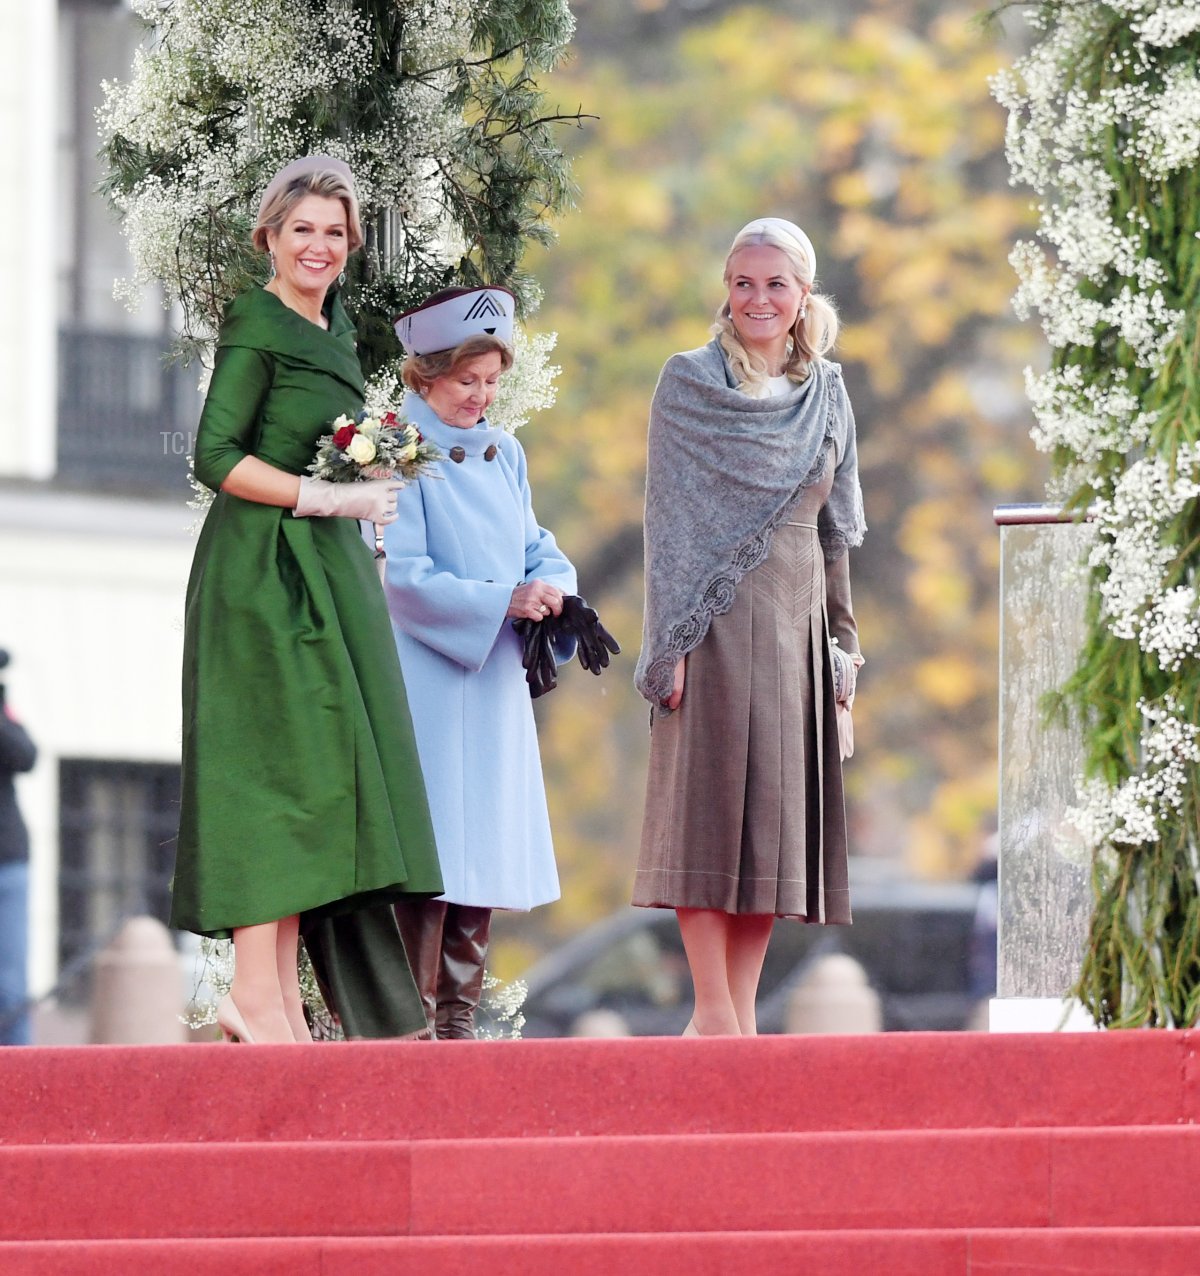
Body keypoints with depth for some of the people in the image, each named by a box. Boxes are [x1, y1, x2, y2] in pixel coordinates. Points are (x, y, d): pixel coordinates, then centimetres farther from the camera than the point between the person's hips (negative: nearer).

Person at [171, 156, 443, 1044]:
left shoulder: (333, 328, 17)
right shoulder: (257, 328, -9)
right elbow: (216, 458, -16)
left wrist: (372, 477, 10)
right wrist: (328, 497, -17)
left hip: (328, 571, 9)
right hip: (263, 569, -9)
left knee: (321, 771, 5)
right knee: (286, 765, -12)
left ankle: (280, 999, 5)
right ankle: (256, 994, -12)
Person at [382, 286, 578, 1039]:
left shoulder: (504, 454, 14)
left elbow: (536, 545, 14)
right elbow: (405, 578, -15)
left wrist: (553, 586, -9)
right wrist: (503, 601, -22)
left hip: (494, 678, 7)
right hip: (425, 680, -7)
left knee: (485, 850, 7)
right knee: (429, 854, -10)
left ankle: (458, 1014, 12)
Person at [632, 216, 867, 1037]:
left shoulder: (826, 393, 12)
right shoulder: (689, 383, 0)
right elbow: (669, 517, -4)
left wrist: (843, 644, 13)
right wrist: (670, 642, -11)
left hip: (798, 618, 5)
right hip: (716, 619, -5)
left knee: (778, 809, 3)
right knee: (711, 796, -8)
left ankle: (743, 1011, 5)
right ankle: (712, 1009, -7)